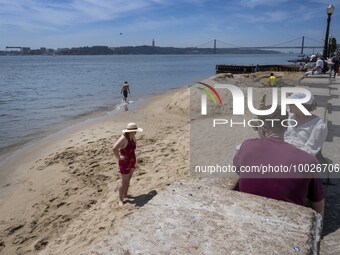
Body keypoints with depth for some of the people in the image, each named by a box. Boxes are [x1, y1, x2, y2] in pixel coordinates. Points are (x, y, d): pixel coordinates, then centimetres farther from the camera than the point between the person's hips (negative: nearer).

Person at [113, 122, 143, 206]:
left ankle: (125, 195, 36)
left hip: (132, 161, 8)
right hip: (125, 162, -8)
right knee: (124, 182, -1)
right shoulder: (123, 138, -25)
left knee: (128, 179, 19)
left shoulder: (133, 137, 1)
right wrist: (119, 157, -24)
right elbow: (114, 148, -38)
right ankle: (120, 199, 13)